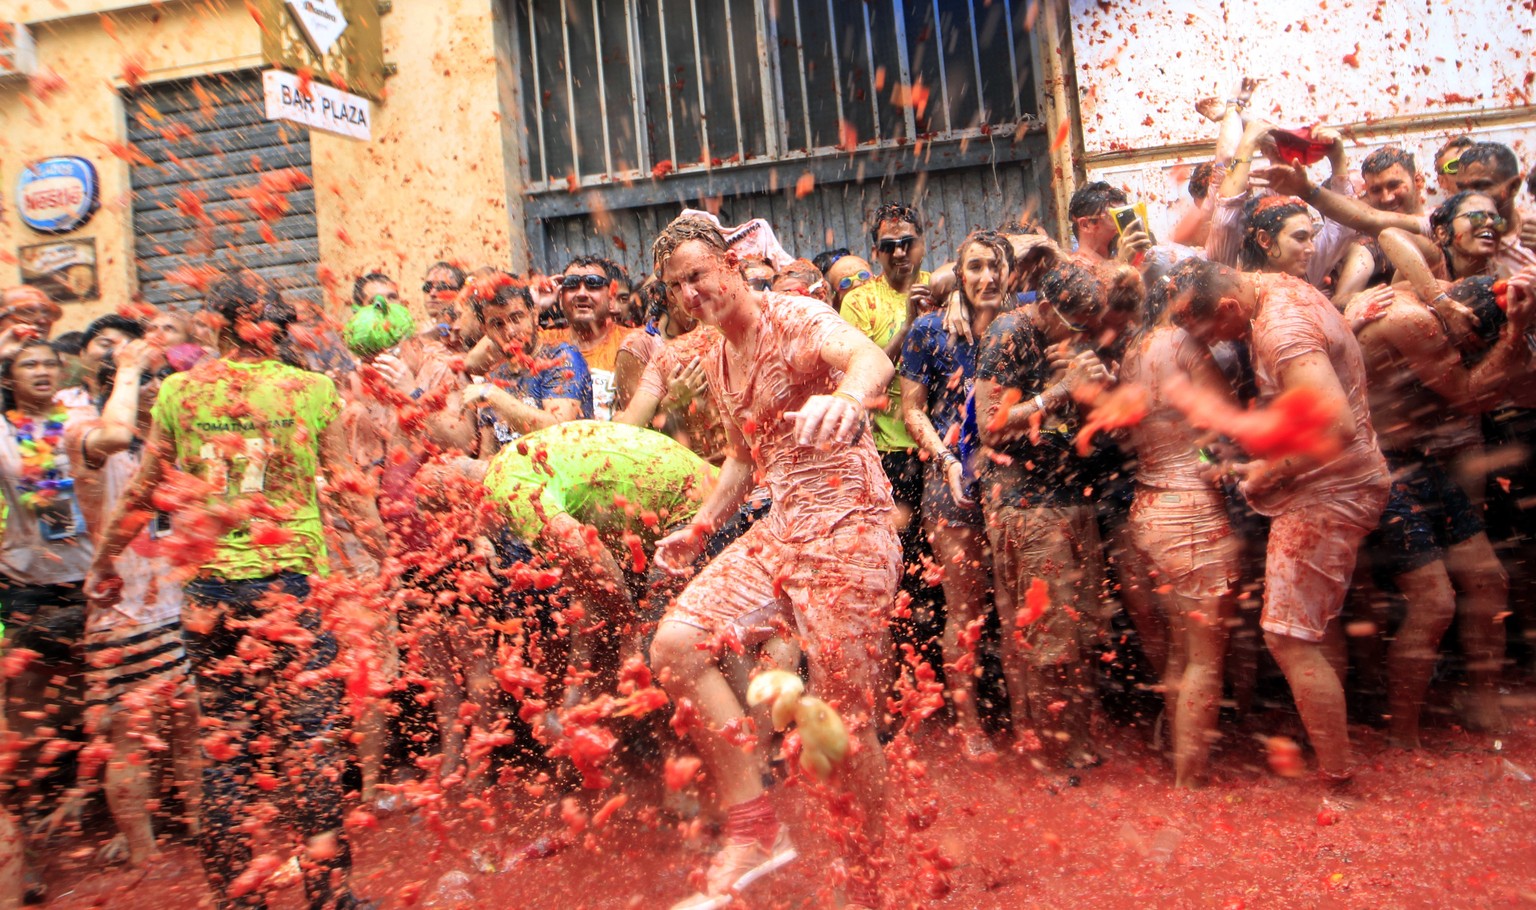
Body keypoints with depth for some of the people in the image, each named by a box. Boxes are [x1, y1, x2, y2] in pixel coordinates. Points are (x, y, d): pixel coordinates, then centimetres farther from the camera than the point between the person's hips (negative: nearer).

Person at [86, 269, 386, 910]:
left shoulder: (178, 391, 4)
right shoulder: (312, 389, -2)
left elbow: (141, 493, 11)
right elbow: (348, 490, -1)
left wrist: (103, 564, 25)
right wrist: (388, 558, 7)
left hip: (211, 586, 3)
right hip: (293, 580, -2)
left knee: (225, 744, 12)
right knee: (311, 736, 3)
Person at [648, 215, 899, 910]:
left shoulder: (795, 318, -9)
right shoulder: (717, 363, 16)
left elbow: (871, 358, -32)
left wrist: (845, 396, -55)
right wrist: (700, 527, 19)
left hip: (845, 526, -8)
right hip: (777, 530, 8)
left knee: (846, 716, -3)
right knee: (675, 643, -9)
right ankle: (753, 823, 1)